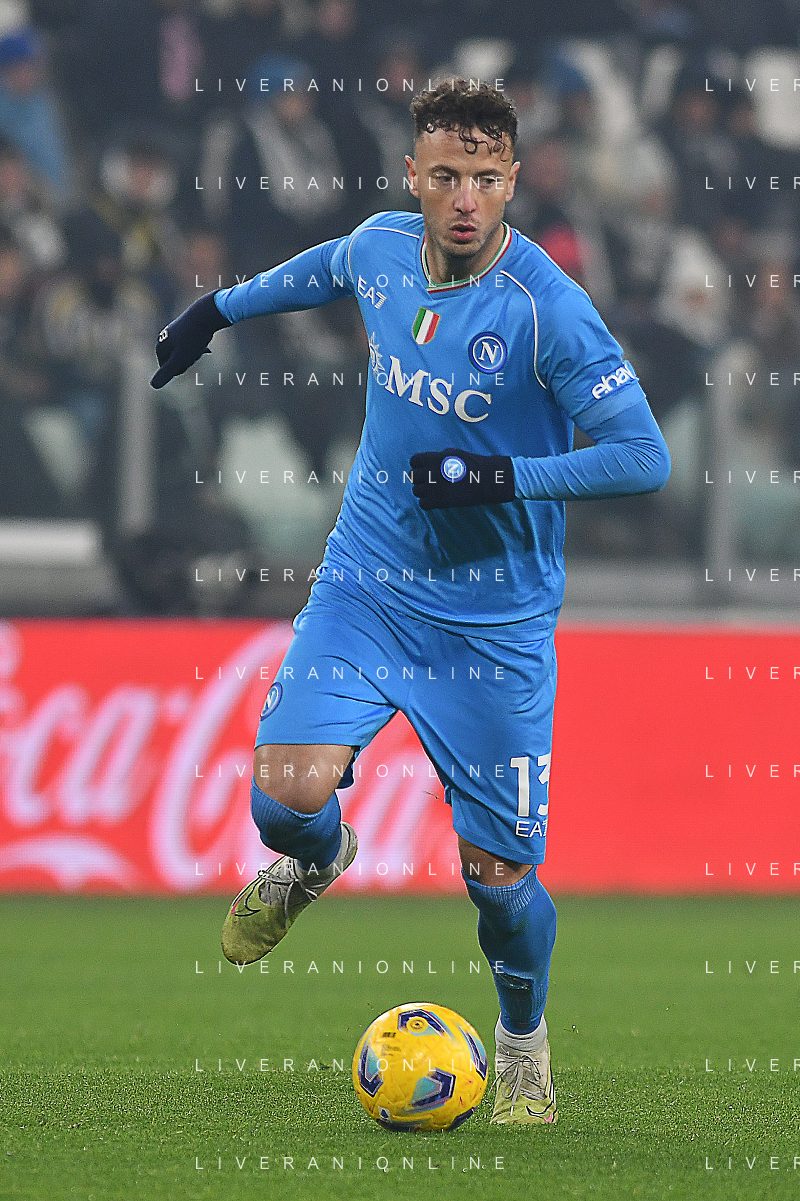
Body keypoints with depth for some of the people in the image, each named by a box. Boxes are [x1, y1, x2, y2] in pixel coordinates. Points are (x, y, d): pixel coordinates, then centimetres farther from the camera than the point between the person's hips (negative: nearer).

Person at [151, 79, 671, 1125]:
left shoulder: (549, 309, -20)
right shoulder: (381, 248, -3)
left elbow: (644, 459, -19)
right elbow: (324, 269, 23)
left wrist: (504, 475, -26)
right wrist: (220, 308, 35)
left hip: (495, 622, -3)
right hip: (368, 584, 3)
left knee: (499, 876, -1)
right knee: (288, 793, -19)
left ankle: (523, 1039, 31)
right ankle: (316, 863, 20)